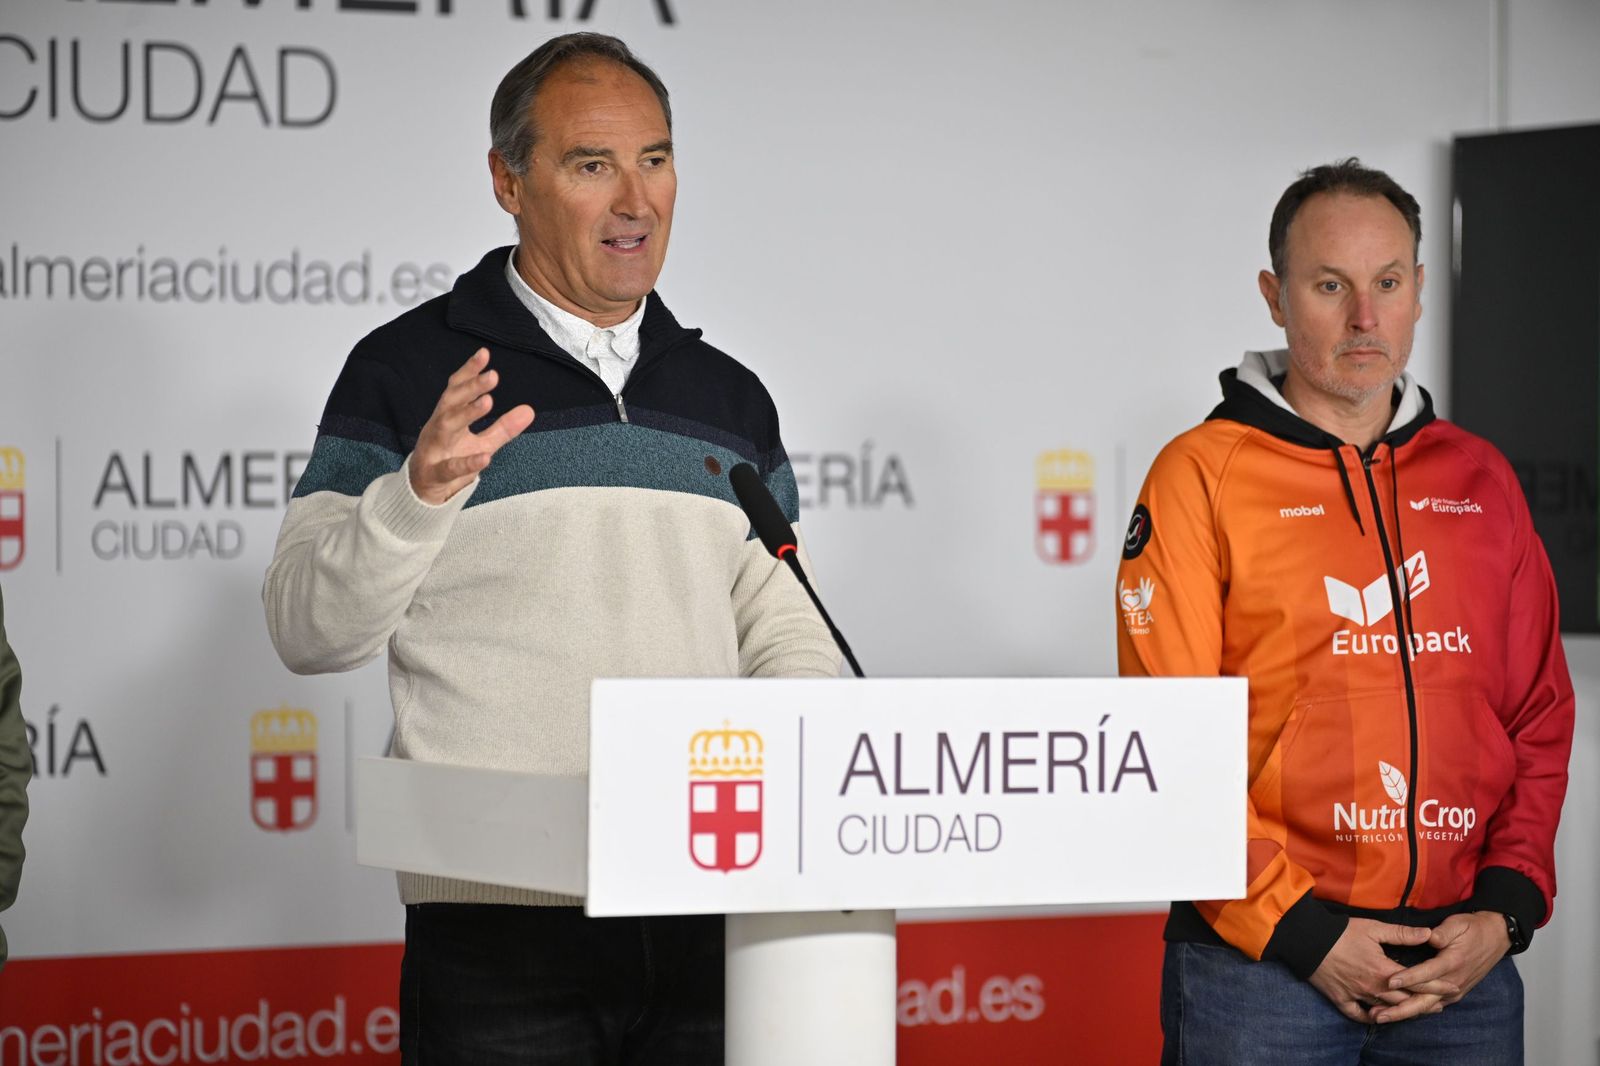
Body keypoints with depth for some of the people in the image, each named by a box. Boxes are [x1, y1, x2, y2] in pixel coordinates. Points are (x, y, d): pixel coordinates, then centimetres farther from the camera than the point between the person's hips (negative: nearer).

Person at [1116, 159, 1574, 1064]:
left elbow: (1540, 717, 12)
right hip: (1259, 962, -4)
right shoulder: (1203, 475, -2)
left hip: (1461, 965, 4)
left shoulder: (1481, 481, 12)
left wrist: (1506, 906, -1)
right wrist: (1298, 928, -12)